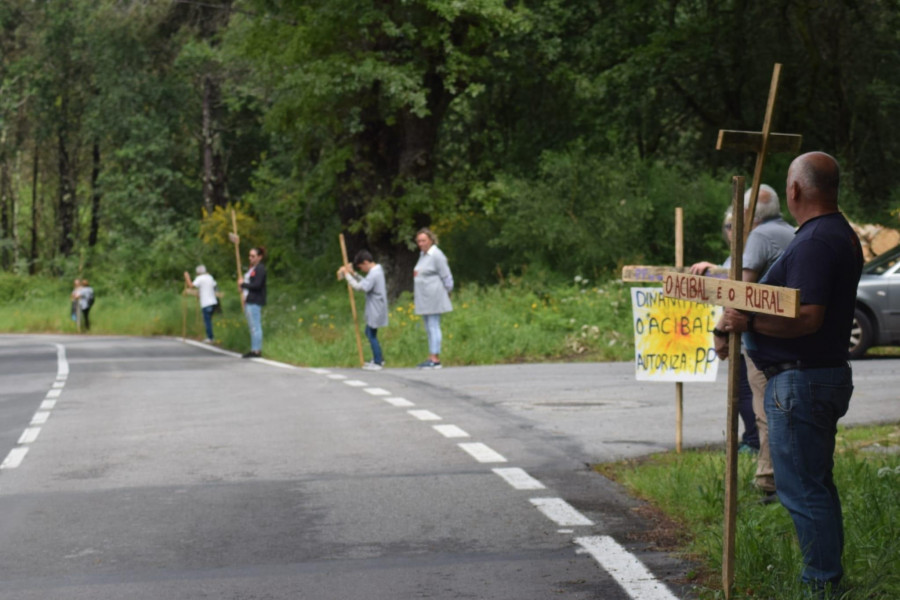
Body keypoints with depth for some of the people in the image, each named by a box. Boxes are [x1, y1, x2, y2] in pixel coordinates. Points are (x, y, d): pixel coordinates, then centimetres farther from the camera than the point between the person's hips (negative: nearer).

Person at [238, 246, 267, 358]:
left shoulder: (260, 269, -11)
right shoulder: (252, 268, 19)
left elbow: (257, 285, -19)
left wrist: (243, 284, -9)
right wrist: (242, 285, 4)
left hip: (255, 302, -10)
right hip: (249, 301, 10)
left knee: (255, 326, -9)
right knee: (252, 327, 11)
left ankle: (257, 350, -8)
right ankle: (254, 349, 14)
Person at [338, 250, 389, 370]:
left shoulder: (374, 274, -22)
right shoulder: (377, 270, 11)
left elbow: (358, 286, -27)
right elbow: (364, 282, 18)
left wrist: (347, 275, -19)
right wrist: (353, 274, 7)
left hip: (375, 311, -10)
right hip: (375, 309, 10)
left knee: (372, 335, -2)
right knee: (369, 333, 19)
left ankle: (378, 363, 5)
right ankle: (378, 359, 27)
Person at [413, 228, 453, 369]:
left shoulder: (436, 255, -12)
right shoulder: (423, 254, 16)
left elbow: (446, 277, -11)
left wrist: (447, 292, -3)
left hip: (433, 297, -9)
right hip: (424, 298, 9)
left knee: (433, 327, -10)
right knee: (429, 328, 11)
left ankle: (435, 359, -10)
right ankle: (431, 358, 15)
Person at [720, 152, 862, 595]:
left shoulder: (815, 242, -19)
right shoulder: (842, 235, 15)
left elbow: (807, 318, -28)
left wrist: (748, 322, -18)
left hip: (801, 382, -11)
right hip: (827, 373, 11)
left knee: (802, 488, -6)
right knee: (817, 484, 18)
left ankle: (823, 583, -3)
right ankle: (829, 578, 25)